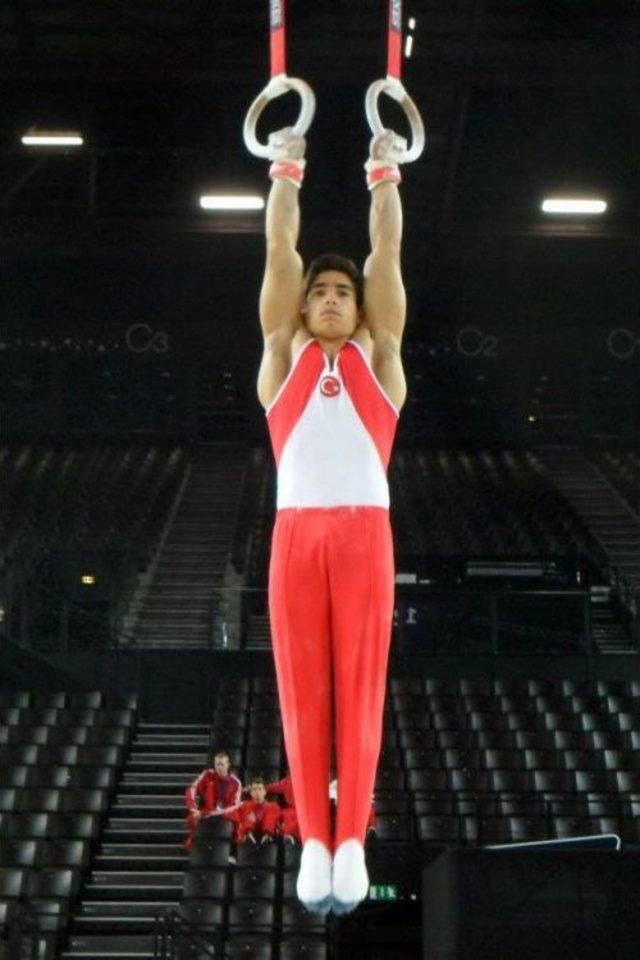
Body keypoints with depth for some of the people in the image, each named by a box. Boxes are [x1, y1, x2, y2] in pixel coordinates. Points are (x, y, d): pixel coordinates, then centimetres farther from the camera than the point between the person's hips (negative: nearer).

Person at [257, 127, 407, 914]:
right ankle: (313, 841, 2)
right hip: (297, 532, 1)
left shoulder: (378, 359, 17)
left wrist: (385, 174, 17)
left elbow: (388, 254, 15)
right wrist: (286, 171, 19)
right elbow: (279, 251, 17)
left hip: (363, 532, 0)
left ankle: (351, 841, 0)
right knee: (301, 687, -1)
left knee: (359, 684, -2)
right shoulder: (283, 357, 18)